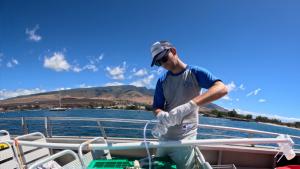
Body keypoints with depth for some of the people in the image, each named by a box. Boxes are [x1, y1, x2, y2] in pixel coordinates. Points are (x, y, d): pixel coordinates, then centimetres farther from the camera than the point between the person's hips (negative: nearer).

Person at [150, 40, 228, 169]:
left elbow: (222, 89, -22)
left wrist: (189, 105, -35)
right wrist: (161, 116, -22)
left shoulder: (194, 73, -7)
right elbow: (157, 107, 4)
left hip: (185, 138, -4)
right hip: (165, 137, 5)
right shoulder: (162, 81, 5)